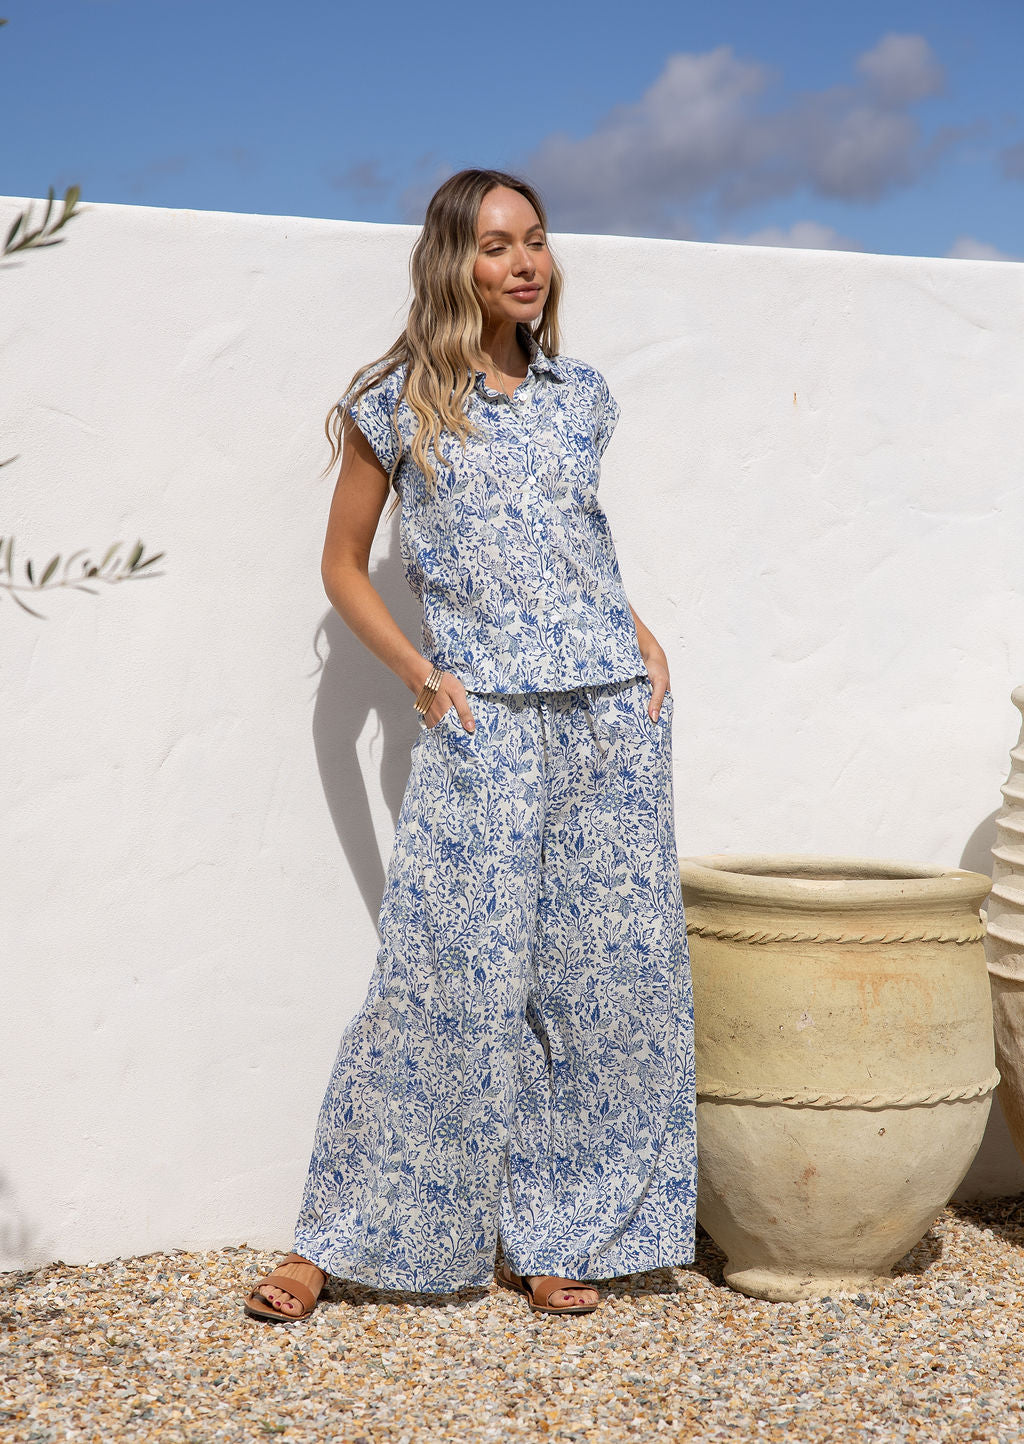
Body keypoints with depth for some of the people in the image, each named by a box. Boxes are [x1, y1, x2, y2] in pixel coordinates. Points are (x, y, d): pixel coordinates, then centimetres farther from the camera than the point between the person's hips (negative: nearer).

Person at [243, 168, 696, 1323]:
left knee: (609, 970, 4)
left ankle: (557, 1234, 17)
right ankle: (335, 1238, 6)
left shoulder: (579, 395, 13)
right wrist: (424, 679, -4)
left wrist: (639, 636, 9)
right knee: (451, 977, -7)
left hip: (613, 709, 4)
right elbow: (344, 566, 7)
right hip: (481, 721, -4)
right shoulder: (398, 406, 1)